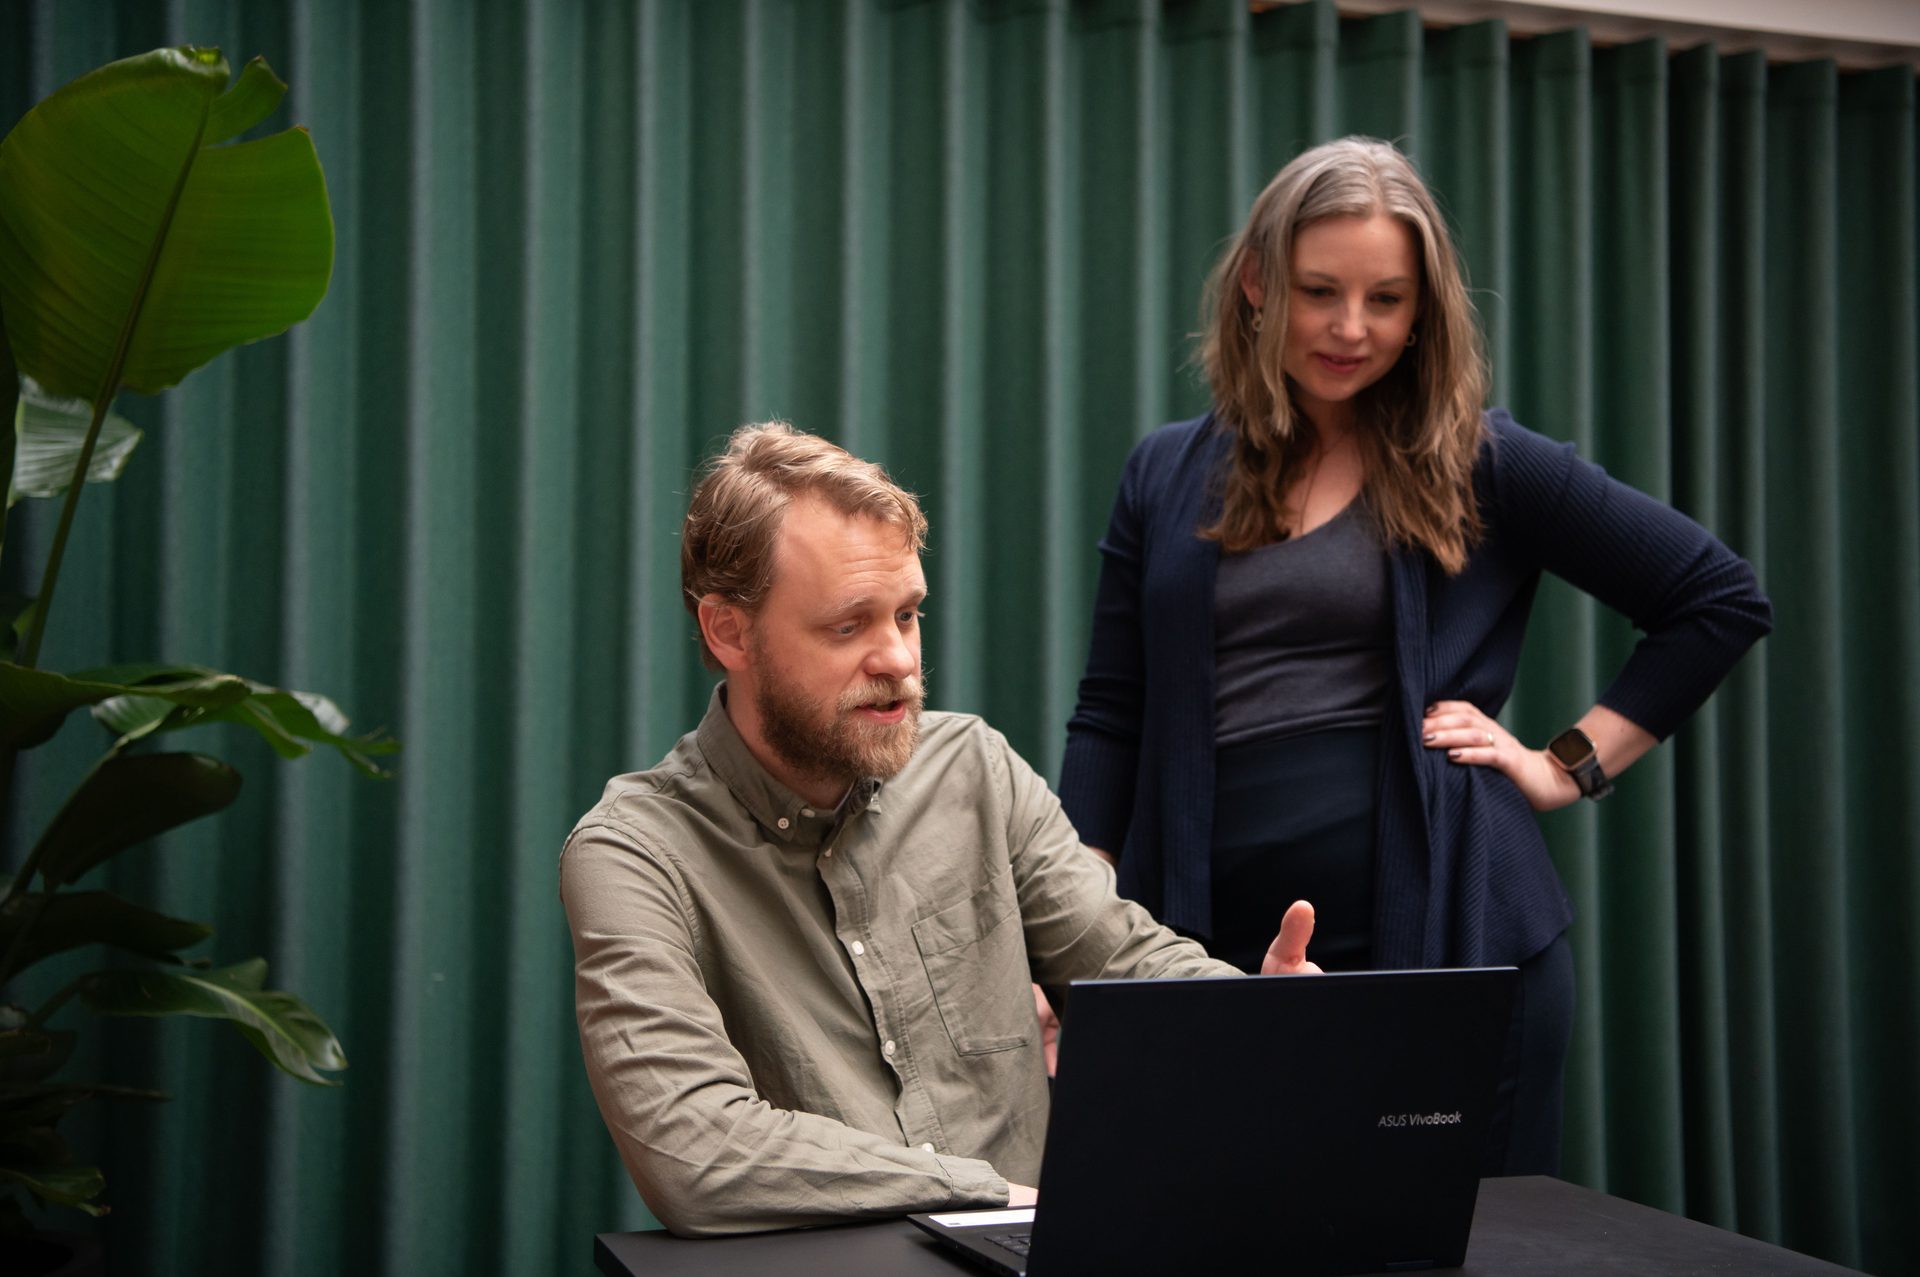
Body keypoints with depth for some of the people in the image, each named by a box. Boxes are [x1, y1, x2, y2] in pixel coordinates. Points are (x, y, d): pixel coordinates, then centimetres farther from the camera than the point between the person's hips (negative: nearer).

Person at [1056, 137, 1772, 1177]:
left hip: (1441, 939, -2)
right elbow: (1109, 719, 9)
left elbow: (1720, 601, 6)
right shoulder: (1167, 478, 11)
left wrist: (1568, 767, 0)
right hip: (1215, 950, 2)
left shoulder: (1477, 467, 3)